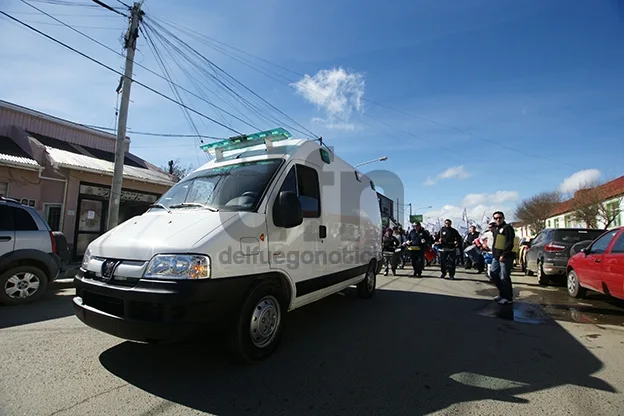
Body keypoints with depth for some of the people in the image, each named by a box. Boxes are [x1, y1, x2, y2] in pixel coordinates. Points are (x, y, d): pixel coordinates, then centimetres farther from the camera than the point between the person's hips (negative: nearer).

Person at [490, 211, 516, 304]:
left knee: (504, 278, -4)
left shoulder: (507, 227, -8)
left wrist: (503, 255, -22)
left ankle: (508, 297, 10)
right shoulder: (495, 228, 18)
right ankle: (502, 293, 28)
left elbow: (510, 243, -17)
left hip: (505, 257, -9)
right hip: (496, 256, 9)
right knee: (493, 274, 14)